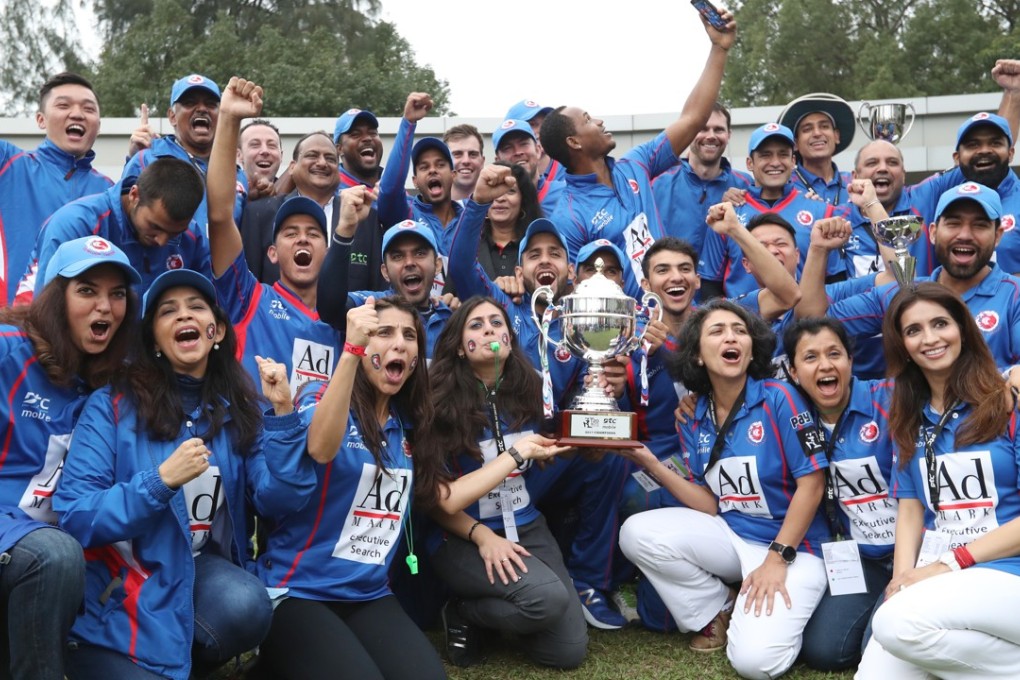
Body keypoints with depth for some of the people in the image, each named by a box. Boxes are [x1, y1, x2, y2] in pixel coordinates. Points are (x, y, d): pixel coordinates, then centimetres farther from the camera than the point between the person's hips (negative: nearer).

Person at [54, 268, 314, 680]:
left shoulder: (239, 407, 3)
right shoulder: (112, 404, -7)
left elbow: (279, 500, -9)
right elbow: (75, 517, -15)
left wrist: (281, 411, -16)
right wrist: (161, 480, -25)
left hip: (201, 569, 3)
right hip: (120, 588, -3)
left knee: (247, 606, -28)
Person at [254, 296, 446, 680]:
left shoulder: (409, 425, 9)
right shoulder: (322, 398, -7)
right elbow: (320, 448, -31)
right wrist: (351, 349, -38)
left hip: (369, 595, 6)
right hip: (298, 592, -5)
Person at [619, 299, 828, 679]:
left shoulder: (778, 398, -13)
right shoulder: (694, 421, 2)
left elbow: (812, 483, -13)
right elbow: (710, 505, -1)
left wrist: (777, 559, -17)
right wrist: (650, 463, -11)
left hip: (792, 546, -5)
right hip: (732, 536, 5)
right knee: (636, 533, -16)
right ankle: (718, 613, 4)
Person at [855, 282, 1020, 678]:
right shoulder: (908, 420, 16)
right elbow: (910, 509, 12)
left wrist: (951, 560, -13)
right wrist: (903, 575, -7)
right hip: (937, 573, 4)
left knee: (898, 623, -32)